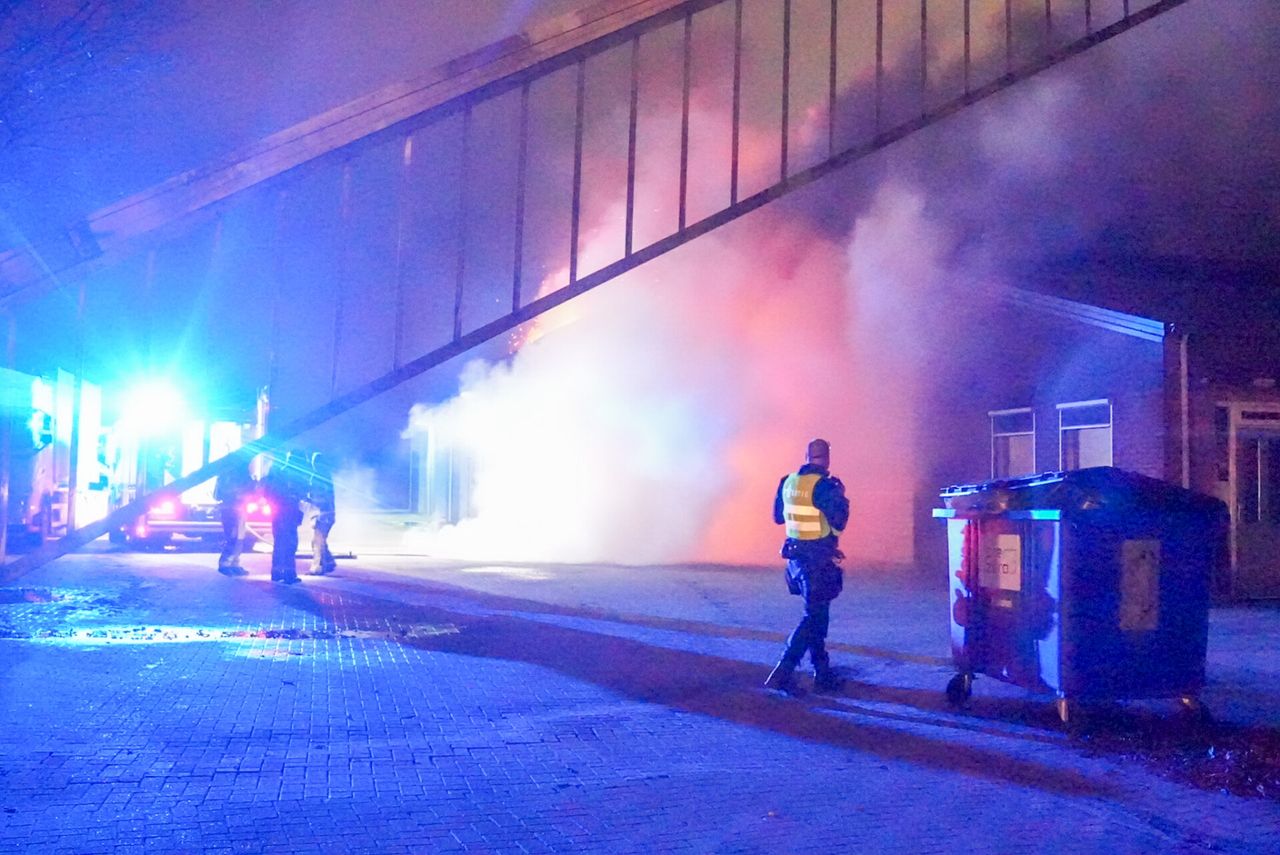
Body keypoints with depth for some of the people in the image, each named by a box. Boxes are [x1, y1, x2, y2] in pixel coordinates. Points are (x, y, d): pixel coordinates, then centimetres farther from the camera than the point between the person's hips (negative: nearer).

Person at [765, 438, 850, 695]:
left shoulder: (788, 482, 5)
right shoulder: (825, 485, -17)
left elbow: (778, 516, 15)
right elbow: (839, 521, -19)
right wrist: (841, 498, -3)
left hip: (795, 555, 8)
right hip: (820, 559, -8)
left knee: (818, 614, 18)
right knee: (814, 616, -3)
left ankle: (823, 673, 24)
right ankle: (783, 673, -12)